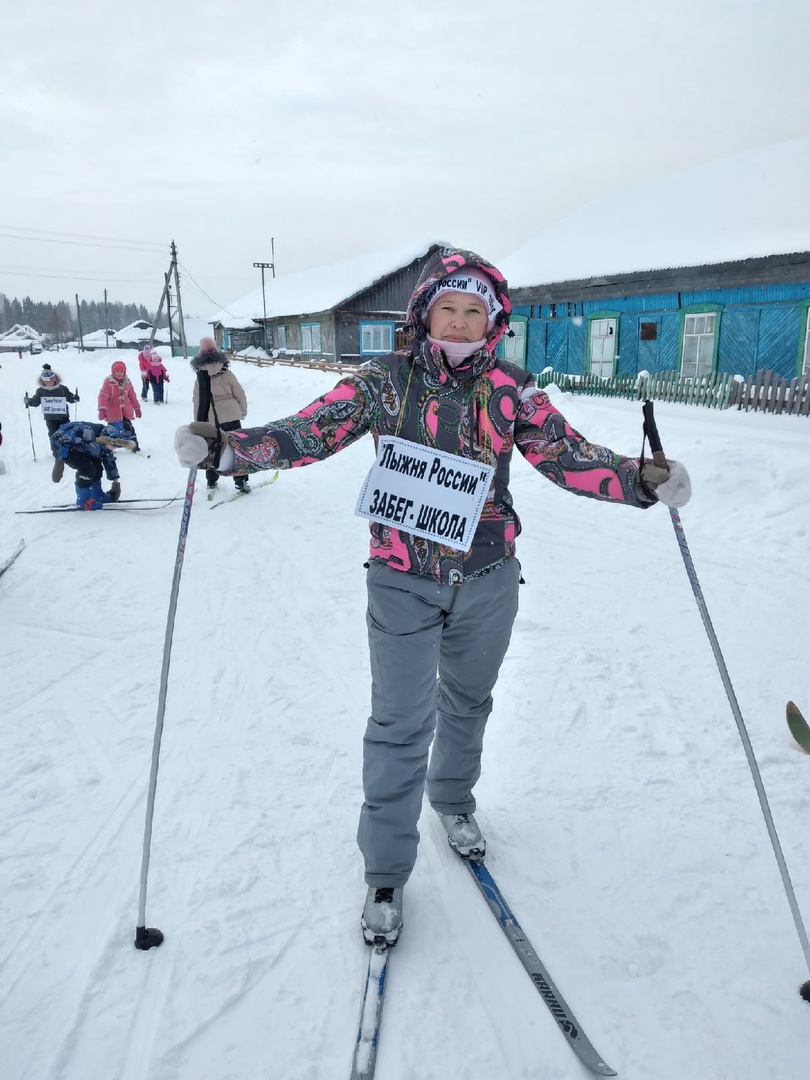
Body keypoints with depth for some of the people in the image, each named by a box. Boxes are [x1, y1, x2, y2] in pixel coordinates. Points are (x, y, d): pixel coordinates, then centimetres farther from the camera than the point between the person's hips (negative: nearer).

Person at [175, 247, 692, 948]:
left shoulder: (511, 388, -2)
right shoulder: (388, 381, -6)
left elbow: (568, 455, -5)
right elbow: (311, 430, -11)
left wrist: (641, 480, -21)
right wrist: (224, 447, -25)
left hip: (487, 581, 3)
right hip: (404, 582, -2)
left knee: (467, 702, 21)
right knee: (400, 723, -1)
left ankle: (454, 801, 50)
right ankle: (386, 872, 19)